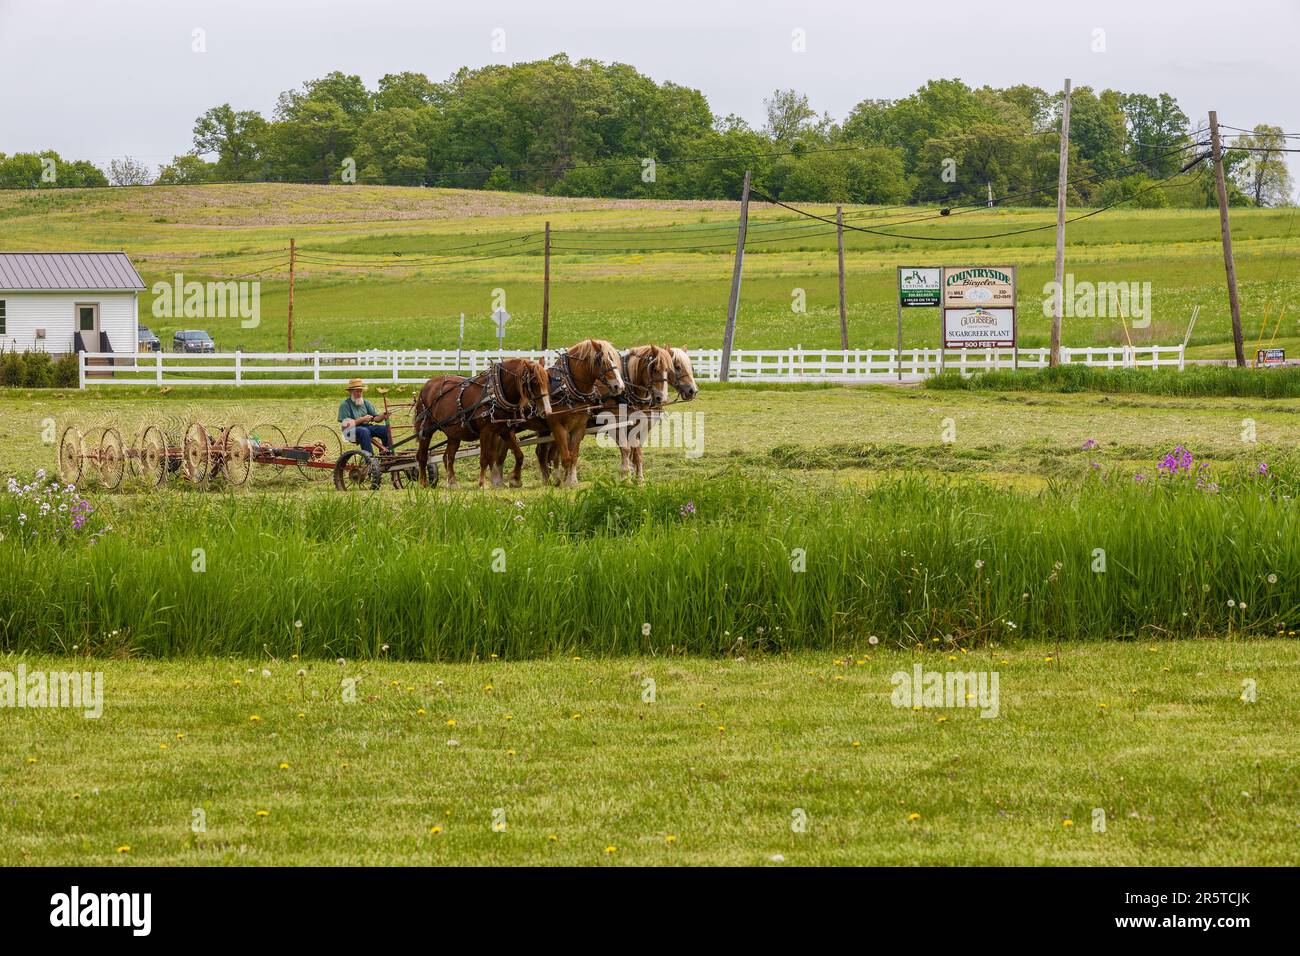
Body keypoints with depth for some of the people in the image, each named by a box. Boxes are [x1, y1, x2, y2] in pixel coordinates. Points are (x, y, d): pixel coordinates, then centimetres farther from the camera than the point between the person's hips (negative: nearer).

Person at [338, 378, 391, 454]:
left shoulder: (365, 402, 15)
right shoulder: (345, 404, -4)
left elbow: (376, 418, 10)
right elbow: (346, 424, -13)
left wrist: (382, 416, -14)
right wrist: (362, 419, -16)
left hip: (366, 426, 6)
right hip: (351, 431, -6)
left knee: (385, 429, -14)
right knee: (364, 431, -38)